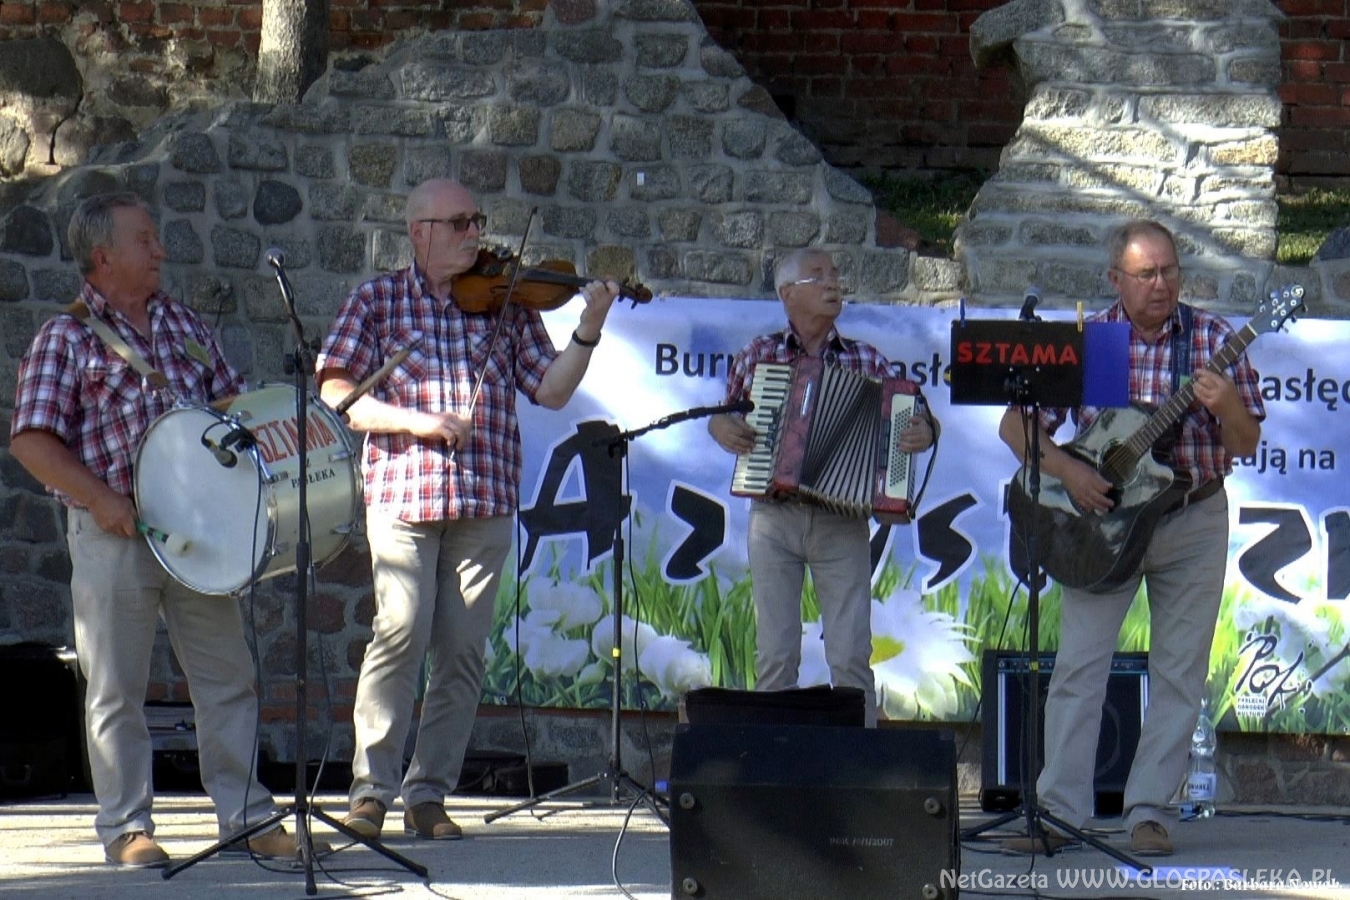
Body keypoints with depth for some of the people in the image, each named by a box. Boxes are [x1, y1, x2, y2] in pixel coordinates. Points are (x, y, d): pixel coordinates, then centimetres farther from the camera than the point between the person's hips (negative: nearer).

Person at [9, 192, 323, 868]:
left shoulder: (183, 324, 14)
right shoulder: (65, 338, -3)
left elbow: (229, 400, 21)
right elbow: (30, 439, -10)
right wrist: (99, 498, -17)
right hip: (113, 532, -5)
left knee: (228, 677, 5)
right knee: (116, 687, 1)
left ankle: (247, 817, 12)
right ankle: (126, 827, 8)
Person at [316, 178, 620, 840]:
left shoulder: (506, 305, 12)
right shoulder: (377, 301, 7)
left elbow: (551, 391, 6)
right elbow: (336, 396, -1)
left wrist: (588, 332, -8)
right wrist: (413, 420, -13)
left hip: (484, 504, 3)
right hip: (402, 496, -3)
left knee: (462, 651, 2)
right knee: (401, 633, -14)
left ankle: (428, 793, 10)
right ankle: (371, 789, -7)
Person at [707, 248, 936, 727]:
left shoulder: (866, 361, 7)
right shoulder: (758, 356, 8)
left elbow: (905, 419, 8)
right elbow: (723, 416, 18)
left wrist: (924, 433, -14)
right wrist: (722, 427, -5)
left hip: (842, 522, 0)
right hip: (774, 519, 0)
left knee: (851, 656, -6)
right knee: (775, 656, 0)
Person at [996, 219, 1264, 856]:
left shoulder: (1212, 339, -3)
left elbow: (1246, 445, -3)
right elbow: (1016, 426, -1)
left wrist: (1225, 405, -24)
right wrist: (1068, 471, -17)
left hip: (1192, 523, 0)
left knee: (1179, 672, 1)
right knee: (1078, 665, -4)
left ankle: (1150, 812, 6)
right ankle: (1059, 809, -2)